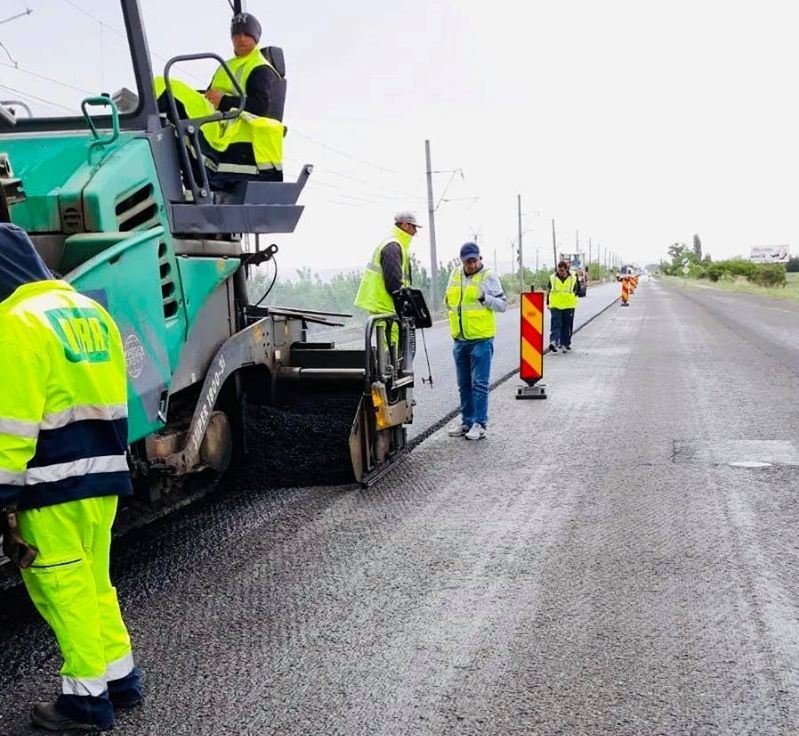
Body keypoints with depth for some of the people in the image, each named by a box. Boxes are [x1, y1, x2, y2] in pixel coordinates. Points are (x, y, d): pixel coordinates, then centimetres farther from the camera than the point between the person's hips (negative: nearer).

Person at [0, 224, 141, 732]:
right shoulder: (91, 311, 12)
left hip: (54, 483, -8)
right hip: (103, 473, 8)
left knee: (61, 588, 4)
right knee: (93, 580, 19)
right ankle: (121, 677, 27)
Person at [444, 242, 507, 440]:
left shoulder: (488, 276, -5)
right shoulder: (455, 274, 10)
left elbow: (503, 304, -5)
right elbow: (449, 301, 23)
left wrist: (485, 298, -20)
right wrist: (448, 302, 1)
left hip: (481, 339, -6)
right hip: (460, 339, 6)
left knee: (479, 384, -3)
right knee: (464, 385, 13)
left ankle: (480, 424, 4)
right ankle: (467, 422, 24)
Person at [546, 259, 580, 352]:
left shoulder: (573, 279, 1)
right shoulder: (552, 278, 1)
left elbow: (576, 291, 13)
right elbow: (548, 291, 10)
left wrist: (573, 300, 5)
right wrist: (548, 303, 9)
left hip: (568, 307, 1)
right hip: (555, 306, -1)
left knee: (567, 327, 7)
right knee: (555, 325, -13)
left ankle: (565, 344, 16)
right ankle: (553, 342, -22)